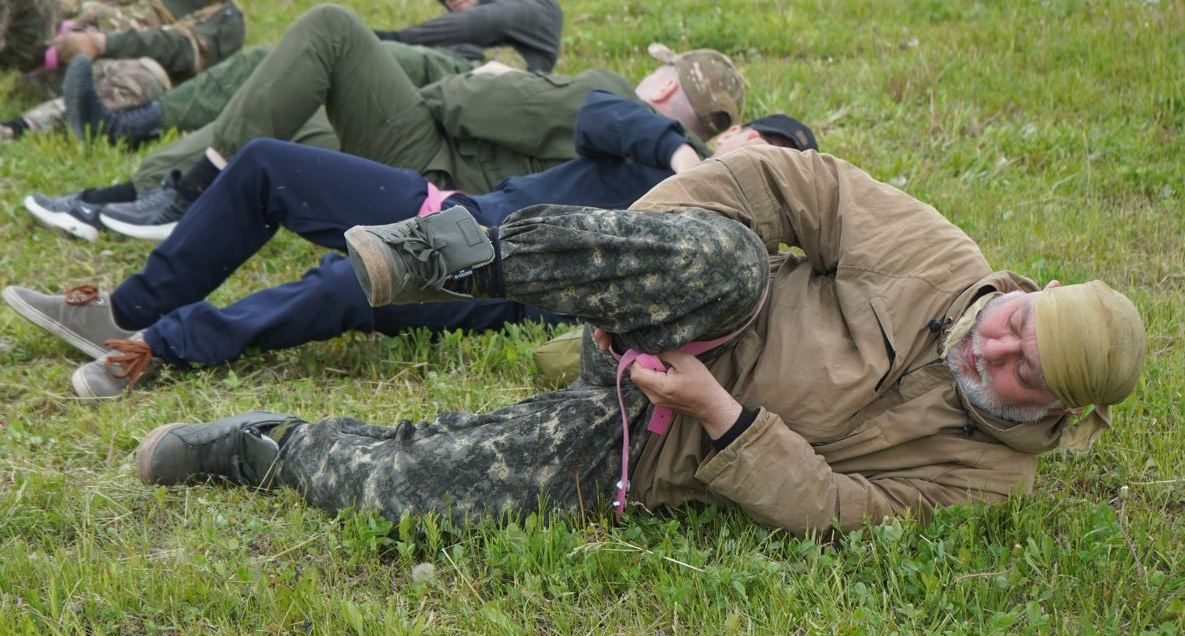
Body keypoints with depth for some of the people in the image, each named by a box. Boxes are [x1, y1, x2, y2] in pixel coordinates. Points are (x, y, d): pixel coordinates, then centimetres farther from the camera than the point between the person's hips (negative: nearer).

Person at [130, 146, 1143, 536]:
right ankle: (459, 253, -22)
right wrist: (633, 250, -13)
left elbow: (828, 508, -15)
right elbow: (795, 184, -5)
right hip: (675, 342, 0)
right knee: (723, 254, -38)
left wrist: (722, 415, -27)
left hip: (653, 453, 0)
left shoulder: (989, 469, -8)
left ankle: (272, 448, 12)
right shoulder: (941, 261, -7)